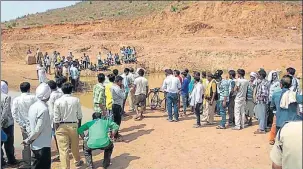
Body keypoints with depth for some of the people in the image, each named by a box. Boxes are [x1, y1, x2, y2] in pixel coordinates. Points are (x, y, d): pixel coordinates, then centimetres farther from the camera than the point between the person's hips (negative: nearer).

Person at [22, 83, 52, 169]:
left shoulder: (33, 106, 5)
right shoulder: (44, 109, -21)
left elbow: (34, 126, 11)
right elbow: (38, 129, -20)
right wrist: (28, 140, -6)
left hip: (36, 144, 8)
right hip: (43, 145, -8)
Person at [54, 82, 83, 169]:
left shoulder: (58, 101, -9)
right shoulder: (76, 100, -6)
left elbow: (56, 119, -8)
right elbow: (79, 115, 2)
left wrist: (56, 130, 3)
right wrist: (79, 125, 15)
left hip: (61, 126, -2)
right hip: (73, 125, 2)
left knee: (63, 149, 3)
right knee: (75, 146, 22)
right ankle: (77, 161, 44)